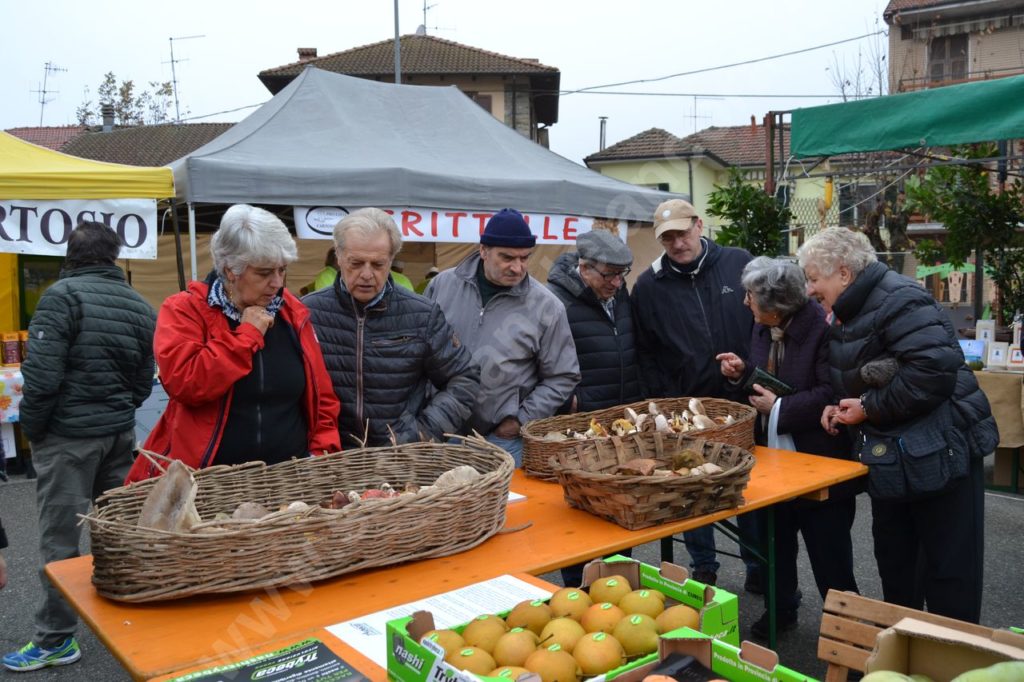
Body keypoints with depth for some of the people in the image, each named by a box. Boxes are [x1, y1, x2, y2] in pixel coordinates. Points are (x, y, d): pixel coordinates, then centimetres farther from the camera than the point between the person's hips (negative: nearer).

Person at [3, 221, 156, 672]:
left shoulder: (63, 295, -12)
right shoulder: (140, 306, 6)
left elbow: (42, 374, -17)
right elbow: (143, 383, 9)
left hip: (68, 435, -6)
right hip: (120, 432, 6)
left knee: (59, 538, 2)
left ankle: (56, 639, 10)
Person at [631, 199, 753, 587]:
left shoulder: (739, 264, -2)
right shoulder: (648, 286, -1)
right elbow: (647, 355, 2)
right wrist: (667, 405, -4)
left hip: (743, 403, 0)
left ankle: (758, 566, 28)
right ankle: (703, 568, 29)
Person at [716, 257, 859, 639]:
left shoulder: (822, 328, -22)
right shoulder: (763, 327, 3)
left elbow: (832, 395, -27)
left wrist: (779, 408, -21)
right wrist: (742, 372, -3)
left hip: (819, 461, -8)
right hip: (774, 456, 8)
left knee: (829, 555, 6)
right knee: (775, 542, 21)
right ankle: (781, 610, 40)